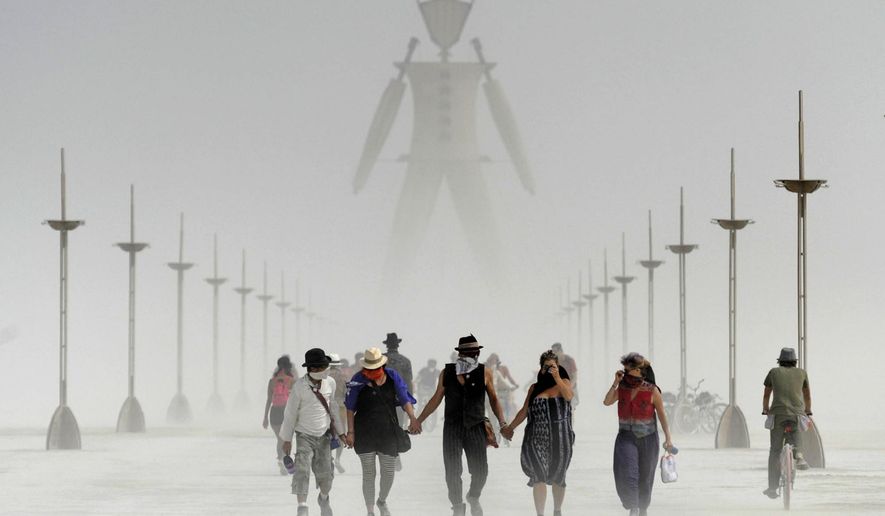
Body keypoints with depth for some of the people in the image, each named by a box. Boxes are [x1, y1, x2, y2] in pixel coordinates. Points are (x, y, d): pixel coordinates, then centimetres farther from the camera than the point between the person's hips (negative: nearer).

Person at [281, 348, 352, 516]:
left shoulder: (330, 383, -3)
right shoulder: (299, 387, -16)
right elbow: (290, 413, -7)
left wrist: (340, 433, 12)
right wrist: (287, 439, -4)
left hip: (324, 436, 4)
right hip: (304, 435, -4)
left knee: (325, 473, 6)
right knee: (302, 470, -18)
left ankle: (323, 499, 35)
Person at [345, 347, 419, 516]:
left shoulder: (392, 377, 0)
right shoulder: (358, 380, -5)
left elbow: (405, 400, 0)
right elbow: (350, 407, -1)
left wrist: (412, 419, -14)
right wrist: (350, 431, -5)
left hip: (388, 432, 2)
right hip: (365, 434, -2)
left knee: (388, 473, 6)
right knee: (368, 474, 2)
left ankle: (382, 501, 35)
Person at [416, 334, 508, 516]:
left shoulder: (484, 373, 0)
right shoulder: (447, 373, 2)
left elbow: (493, 399, 9)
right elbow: (436, 399, 13)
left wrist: (502, 423, -2)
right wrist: (418, 420, 14)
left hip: (476, 428, 0)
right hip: (452, 428, 0)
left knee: (480, 470, -1)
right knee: (452, 472, -1)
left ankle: (474, 497, 30)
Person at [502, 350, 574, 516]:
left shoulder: (563, 383, 4)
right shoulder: (534, 388, 9)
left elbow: (568, 396, -17)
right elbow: (524, 411, 15)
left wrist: (557, 377, -22)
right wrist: (510, 428, 16)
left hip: (560, 439, 0)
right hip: (538, 439, 0)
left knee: (558, 478, 13)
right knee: (539, 477, -13)